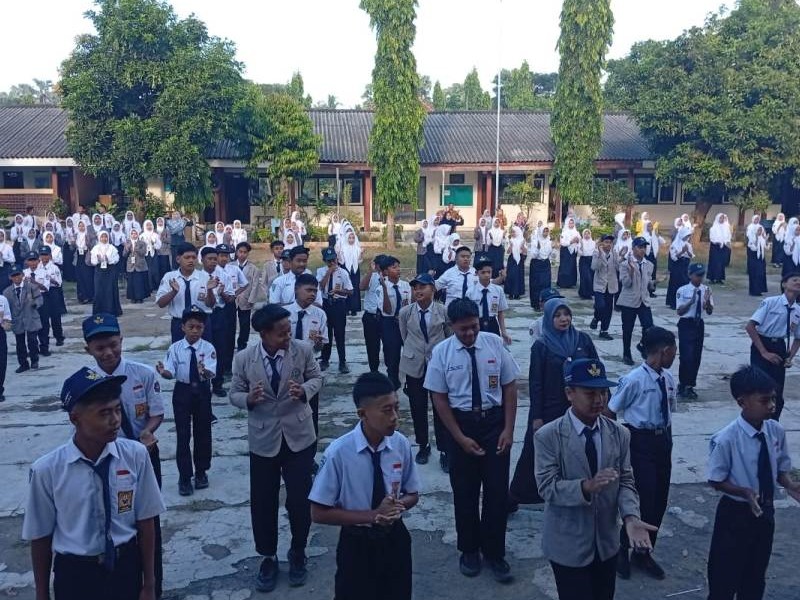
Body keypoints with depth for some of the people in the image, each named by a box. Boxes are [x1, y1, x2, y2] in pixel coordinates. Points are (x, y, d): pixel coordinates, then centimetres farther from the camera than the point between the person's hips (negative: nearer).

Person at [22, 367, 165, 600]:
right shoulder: (46, 470, -18)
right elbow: (41, 537, -5)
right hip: (74, 574, -1)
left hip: (127, 567, 1)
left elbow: (145, 523, -7)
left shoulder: (135, 455, -16)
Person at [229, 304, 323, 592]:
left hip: (299, 436, 0)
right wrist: (249, 398, -24)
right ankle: (268, 558, 32)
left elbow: (317, 377, 3)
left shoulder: (303, 350, -10)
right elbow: (235, 394, 0)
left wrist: (304, 390, -19)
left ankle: (297, 553, 32)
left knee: (299, 499, 7)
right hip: (263, 440, 0)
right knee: (263, 502, 9)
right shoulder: (243, 358, -10)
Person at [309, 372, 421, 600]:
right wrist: (372, 515, -24)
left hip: (395, 539, 3)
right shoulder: (338, 452, -24)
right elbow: (319, 513, -16)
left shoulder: (401, 444, -14)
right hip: (357, 545, -3)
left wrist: (397, 506, -21)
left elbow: (412, 495, 2)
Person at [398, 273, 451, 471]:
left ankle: (444, 451, 14)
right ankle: (423, 446, 29)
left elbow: (450, 337, 4)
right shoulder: (405, 312, -4)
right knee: (418, 409, 11)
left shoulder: (443, 311, -9)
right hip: (414, 366, 2)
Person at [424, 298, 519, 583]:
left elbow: (509, 386, -1)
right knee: (464, 491, 13)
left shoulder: (494, 343, -8)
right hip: (461, 423, 0)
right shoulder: (441, 353, -10)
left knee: (497, 490, 6)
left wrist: (508, 429, -7)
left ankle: (494, 552, 26)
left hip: (495, 422, 0)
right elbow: (440, 399, -6)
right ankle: (469, 549, 35)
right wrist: (460, 437, -9)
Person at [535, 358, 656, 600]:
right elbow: (547, 488, -20)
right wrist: (586, 486, -37)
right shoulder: (548, 436, -15)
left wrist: (630, 517, -20)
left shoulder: (620, 434, -2)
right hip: (568, 546, -4)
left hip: (607, 543, 4)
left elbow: (626, 483, -1)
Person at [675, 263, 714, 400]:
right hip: (686, 325, -5)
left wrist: (707, 301, -18)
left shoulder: (706, 290, 1)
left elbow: (709, 312, 1)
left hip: (699, 325, 5)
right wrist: (691, 301, -24)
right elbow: (680, 312, -11)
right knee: (687, 356, -9)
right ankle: (682, 386, 7)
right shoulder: (682, 290, -10)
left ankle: (690, 385, 26)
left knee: (697, 357, 11)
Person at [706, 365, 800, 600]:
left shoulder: (776, 431, -10)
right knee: (726, 573, 11)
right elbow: (716, 481, -16)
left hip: (766, 511, 6)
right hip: (736, 514, -5)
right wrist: (745, 492, -30)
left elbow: (781, 468, 4)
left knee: (757, 572, 24)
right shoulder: (726, 439, -26)